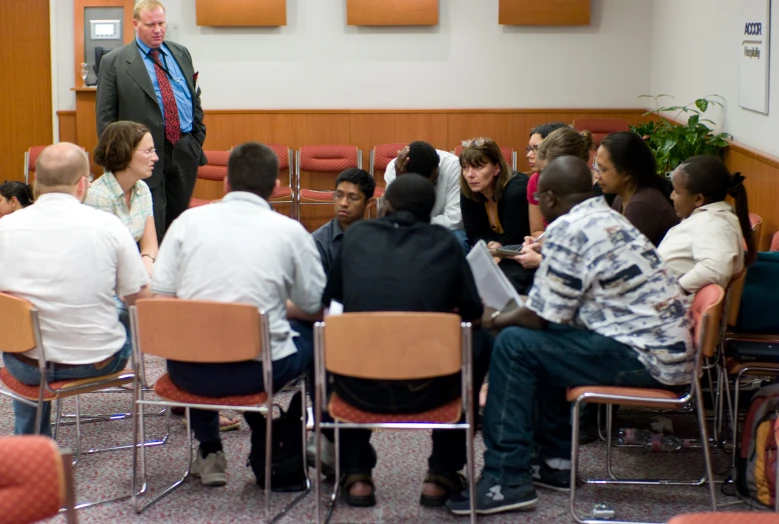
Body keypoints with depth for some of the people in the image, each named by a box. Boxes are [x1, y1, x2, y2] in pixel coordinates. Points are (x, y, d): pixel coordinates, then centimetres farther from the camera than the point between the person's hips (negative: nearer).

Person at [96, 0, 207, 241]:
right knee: (153, 228, -7)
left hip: (185, 150, 5)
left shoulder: (181, 54, 12)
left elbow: (195, 98, 18)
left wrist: (199, 136, 11)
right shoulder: (114, 62, -2)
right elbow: (105, 114, -2)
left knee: (178, 220, 13)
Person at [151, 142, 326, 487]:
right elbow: (314, 306, 4)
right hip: (260, 370, -2)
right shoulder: (290, 231, -1)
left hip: (189, 371, 2)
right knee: (318, 334, 25)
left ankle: (209, 452, 31)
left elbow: (160, 297, 1)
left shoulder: (189, 220, 2)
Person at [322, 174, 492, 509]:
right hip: (425, 389, -1)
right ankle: (442, 474, 28)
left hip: (359, 389, 2)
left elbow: (330, 298, 23)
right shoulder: (444, 242, 7)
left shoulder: (357, 234, 11)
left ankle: (356, 475, 32)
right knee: (480, 343, 28)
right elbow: (473, 311, 13)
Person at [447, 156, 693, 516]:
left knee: (515, 344, -7)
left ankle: (506, 480, -6)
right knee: (543, 343, 21)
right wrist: (512, 315, 24)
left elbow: (539, 317, -10)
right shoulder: (608, 219, 16)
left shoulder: (569, 229, -13)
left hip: (646, 358, -10)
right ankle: (556, 462, 24)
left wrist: (496, 320, 7)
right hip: (671, 349, 10)